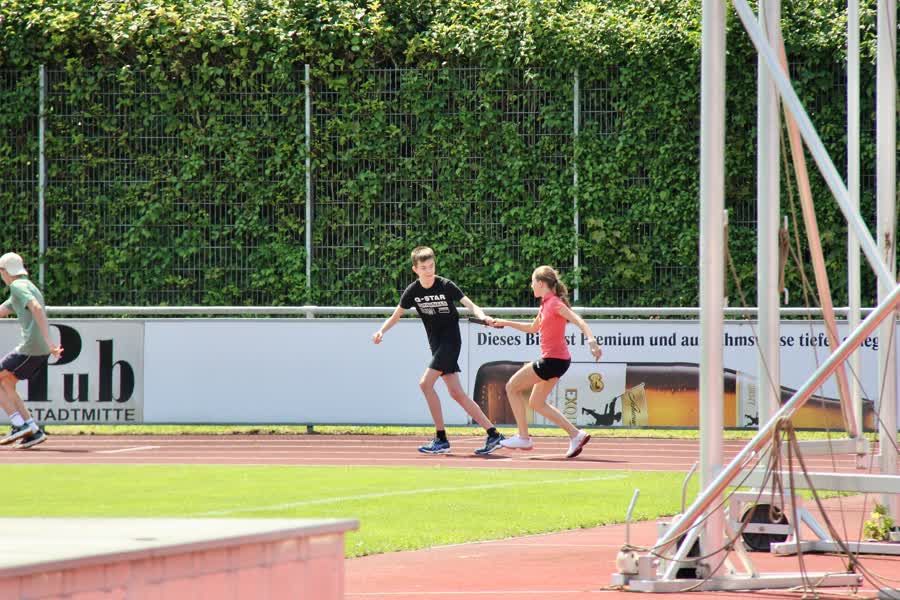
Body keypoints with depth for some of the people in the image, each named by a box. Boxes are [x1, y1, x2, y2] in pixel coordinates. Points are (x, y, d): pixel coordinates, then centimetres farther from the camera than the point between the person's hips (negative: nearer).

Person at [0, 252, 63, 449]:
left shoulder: (18, 286, -6)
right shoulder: (28, 287, 25)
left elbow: (37, 309, -23)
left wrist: (47, 339, -30)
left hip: (31, 348, -9)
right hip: (42, 351, 9)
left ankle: (20, 425, -8)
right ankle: (33, 431, 9)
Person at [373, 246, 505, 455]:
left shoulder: (446, 286, -13)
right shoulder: (413, 291, 1)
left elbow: (470, 305, -16)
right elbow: (396, 315, 8)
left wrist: (483, 317, -37)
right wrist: (382, 331, -10)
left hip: (450, 340, -6)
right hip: (436, 344, 6)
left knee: (425, 383, -16)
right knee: (456, 393, 3)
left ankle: (441, 439, -9)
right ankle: (493, 434, 6)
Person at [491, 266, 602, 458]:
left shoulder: (555, 303, -14)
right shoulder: (545, 305, 14)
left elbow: (579, 321, -25)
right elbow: (533, 328, 32)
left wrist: (592, 341, -40)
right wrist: (505, 323, 31)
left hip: (553, 360, -10)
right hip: (553, 360, 10)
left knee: (512, 387, 0)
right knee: (536, 403, 15)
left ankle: (523, 438, 1)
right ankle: (575, 434, 8)